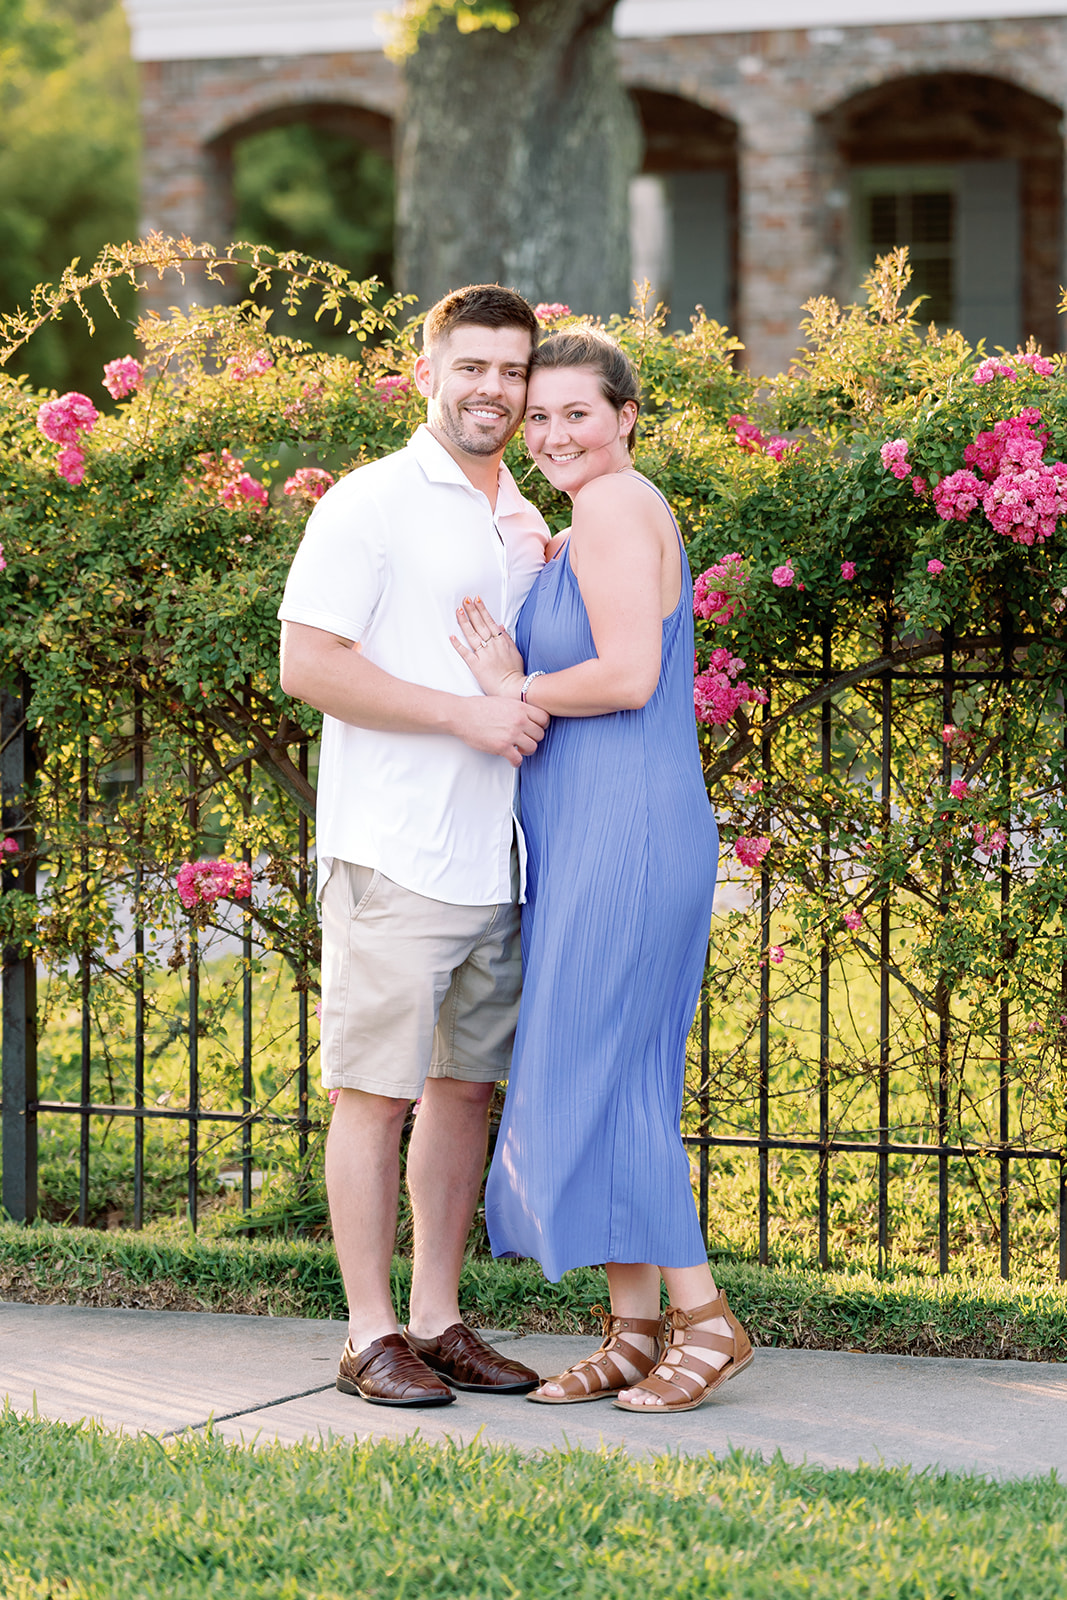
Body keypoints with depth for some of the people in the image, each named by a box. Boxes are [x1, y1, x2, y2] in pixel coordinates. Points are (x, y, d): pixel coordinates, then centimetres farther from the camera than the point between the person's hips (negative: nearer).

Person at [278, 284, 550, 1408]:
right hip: (395, 848, -7)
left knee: (466, 1084, 9)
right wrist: (464, 713, -17)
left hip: (497, 855, 7)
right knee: (376, 1088, -3)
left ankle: (438, 1320, 16)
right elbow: (308, 663, -14)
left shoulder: (527, 525, 17)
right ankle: (371, 1334, 1)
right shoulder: (371, 504, -5)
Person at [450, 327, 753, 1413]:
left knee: (593, 1076, -7)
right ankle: (634, 1329, 12)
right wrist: (516, 679, 2)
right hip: (588, 842, 10)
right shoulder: (602, 519, 19)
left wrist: (512, 689, -8)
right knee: (607, 1078, 9)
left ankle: (705, 1318, -3)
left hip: (625, 836, -10)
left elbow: (629, 676, -21)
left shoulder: (616, 508, -12)